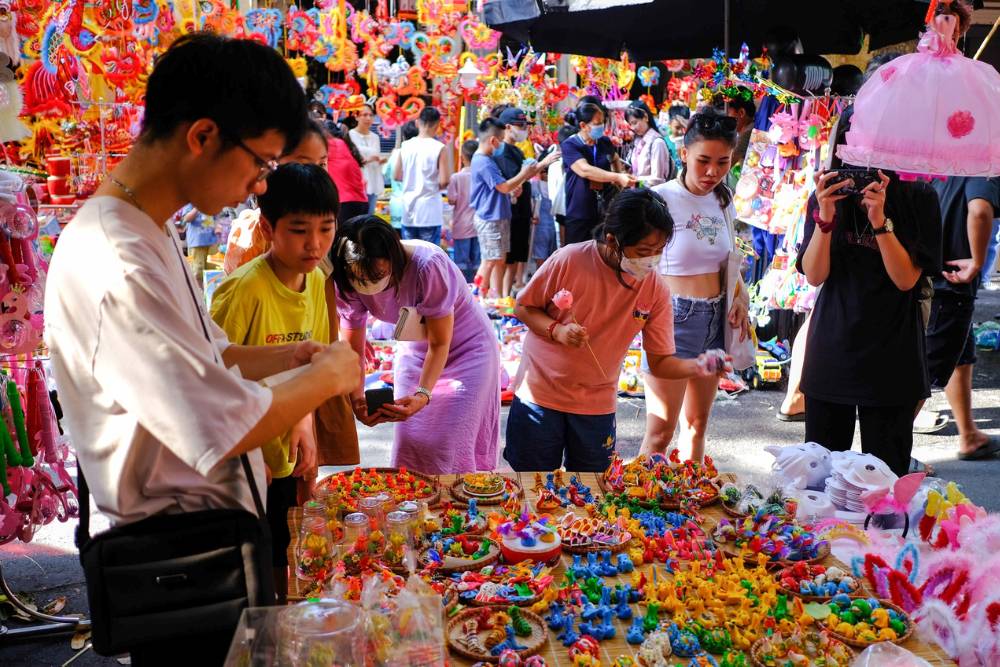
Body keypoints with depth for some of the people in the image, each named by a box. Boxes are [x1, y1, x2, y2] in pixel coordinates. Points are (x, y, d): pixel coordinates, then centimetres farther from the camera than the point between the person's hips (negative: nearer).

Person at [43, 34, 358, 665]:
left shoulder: (151, 231, 3)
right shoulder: (116, 268, -29)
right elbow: (230, 430, -28)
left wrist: (290, 355, 2)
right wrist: (328, 376, -13)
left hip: (217, 521, 9)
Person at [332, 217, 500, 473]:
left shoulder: (427, 265, -34)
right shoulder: (349, 284, -19)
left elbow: (440, 343, -26)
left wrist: (424, 394, -39)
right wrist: (357, 399, -30)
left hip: (465, 347, -4)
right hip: (415, 351, 5)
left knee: (447, 448, -11)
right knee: (408, 443, 1)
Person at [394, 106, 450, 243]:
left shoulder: (405, 146, 1)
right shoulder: (439, 148, -11)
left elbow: (396, 175, 6)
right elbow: (444, 181, -14)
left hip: (409, 208, 4)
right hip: (429, 212, -4)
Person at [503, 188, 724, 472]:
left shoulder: (656, 290, -9)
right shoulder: (569, 260, -17)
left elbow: (661, 362, -5)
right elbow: (523, 308, -5)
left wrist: (697, 366, -25)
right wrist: (556, 330, -23)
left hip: (597, 406, 2)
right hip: (540, 393, -2)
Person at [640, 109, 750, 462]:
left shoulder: (724, 199, 7)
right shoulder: (661, 199, -13)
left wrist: (740, 294, 5)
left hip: (716, 319, 7)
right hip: (673, 317, -7)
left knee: (697, 422, 17)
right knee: (661, 431, -3)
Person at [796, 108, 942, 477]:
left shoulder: (917, 199, -5)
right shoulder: (826, 196, 2)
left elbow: (906, 278, -11)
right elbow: (814, 276, -5)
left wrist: (880, 221, -22)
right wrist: (825, 218, -19)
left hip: (891, 355, -2)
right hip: (831, 352, 2)